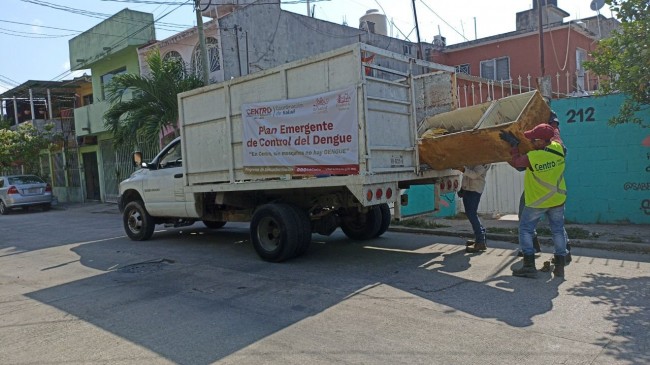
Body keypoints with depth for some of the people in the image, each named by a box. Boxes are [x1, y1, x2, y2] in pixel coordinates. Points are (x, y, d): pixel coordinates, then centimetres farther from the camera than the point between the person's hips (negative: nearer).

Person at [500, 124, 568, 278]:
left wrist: (514, 145, 2)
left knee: (525, 230, 7)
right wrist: (552, 125, 25)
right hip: (557, 199, 5)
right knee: (558, 230, 14)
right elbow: (554, 139, 13)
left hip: (536, 202, -5)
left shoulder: (532, 158, -26)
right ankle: (560, 265, 15)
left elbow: (515, 161, -8)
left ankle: (529, 265, 2)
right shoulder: (558, 148, -11)